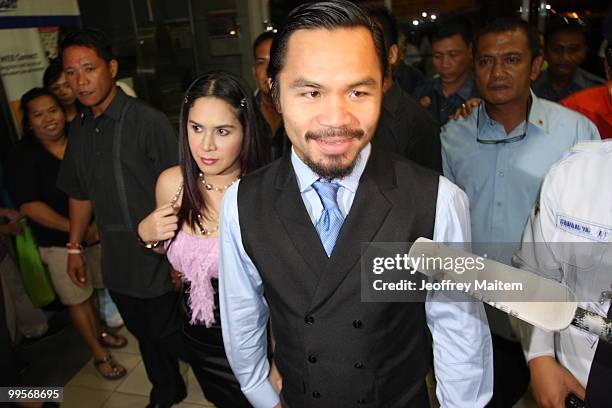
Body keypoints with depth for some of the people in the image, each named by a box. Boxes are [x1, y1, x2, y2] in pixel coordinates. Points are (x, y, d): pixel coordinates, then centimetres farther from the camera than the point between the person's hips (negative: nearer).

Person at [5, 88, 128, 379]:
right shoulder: (22, 158, -8)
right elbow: (30, 206, -13)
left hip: (97, 232, 3)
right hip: (59, 242, -2)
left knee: (93, 288, 18)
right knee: (77, 298, 8)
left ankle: (99, 332, 43)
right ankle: (99, 354, 24)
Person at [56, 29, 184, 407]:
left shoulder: (149, 121, -15)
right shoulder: (79, 129, 6)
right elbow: (80, 194, 15)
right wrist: (74, 247, 17)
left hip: (157, 261, -6)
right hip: (116, 261, 6)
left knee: (167, 334, 7)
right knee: (144, 335, 20)